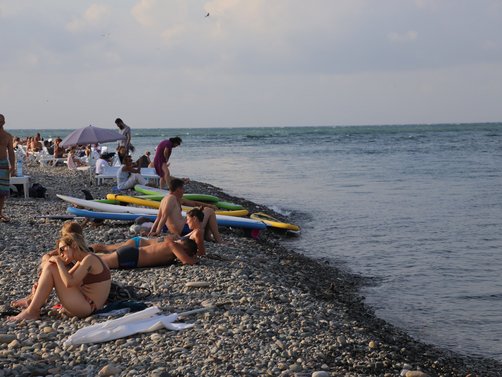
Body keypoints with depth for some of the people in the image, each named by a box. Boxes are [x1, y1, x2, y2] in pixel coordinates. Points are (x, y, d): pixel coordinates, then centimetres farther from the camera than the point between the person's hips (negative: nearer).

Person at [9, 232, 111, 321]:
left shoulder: (89, 259, -14)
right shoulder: (82, 260, 15)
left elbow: (69, 282, -25)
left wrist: (59, 261, -12)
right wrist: (41, 285, 6)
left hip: (86, 308, -10)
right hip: (86, 306, 10)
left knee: (50, 268, -12)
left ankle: (32, 312, -10)